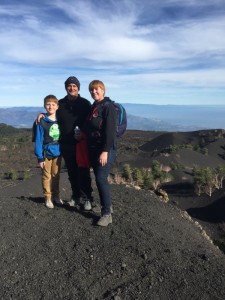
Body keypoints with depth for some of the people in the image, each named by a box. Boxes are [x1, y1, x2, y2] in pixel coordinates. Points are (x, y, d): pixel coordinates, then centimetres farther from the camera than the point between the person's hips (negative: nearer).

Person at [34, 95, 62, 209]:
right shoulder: (41, 122, -9)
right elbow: (38, 140, -9)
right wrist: (40, 157, -12)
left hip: (58, 152, 4)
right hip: (46, 153, -3)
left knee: (56, 175, 14)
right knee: (47, 176, 6)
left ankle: (56, 196, 27)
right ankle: (48, 198, 19)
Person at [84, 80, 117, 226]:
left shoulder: (108, 107, -10)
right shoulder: (93, 107, 16)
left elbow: (110, 130, -19)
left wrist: (105, 151, -24)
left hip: (106, 149, -8)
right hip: (94, 149, 8)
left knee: (101, 179, -12)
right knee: (100, 179, 11)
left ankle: (107, 214, -3)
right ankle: (107, 206, 25)